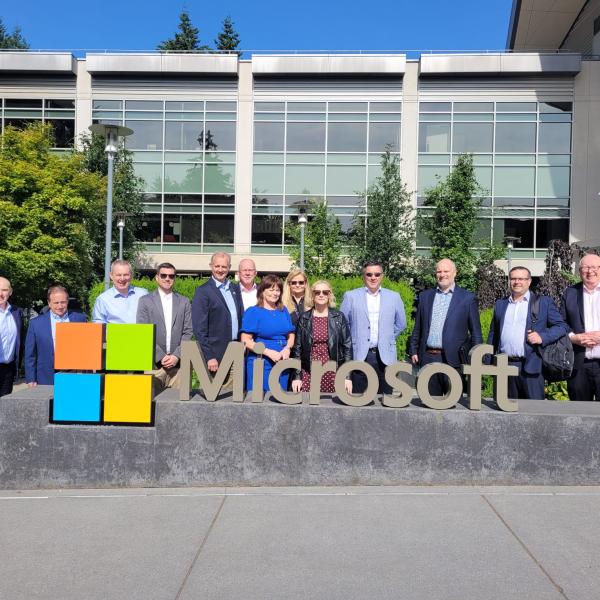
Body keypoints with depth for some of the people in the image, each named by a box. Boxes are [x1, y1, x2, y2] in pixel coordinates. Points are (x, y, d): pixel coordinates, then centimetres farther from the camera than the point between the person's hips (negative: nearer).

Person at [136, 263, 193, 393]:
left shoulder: (184, 302, 12)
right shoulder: (145, 301, 6)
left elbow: (187, 333, 7)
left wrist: (177, 355, -7)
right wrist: (160, 356, -9)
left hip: (178, 363, 2)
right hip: (154, 363, -1)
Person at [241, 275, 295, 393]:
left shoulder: (283, 311, 11)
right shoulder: (253, 312, -4)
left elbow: (291, 335, 16)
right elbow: (246, 340, -10)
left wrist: (287, 349, -6)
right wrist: (269, 352, -19)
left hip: (282, 362, 5)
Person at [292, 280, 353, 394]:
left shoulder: (339, 317, 4)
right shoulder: (304, 318, 5)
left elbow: (347, 346, 3)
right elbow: (297, 348, 6)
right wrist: (297, 376, 0)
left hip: (333, 373, 0)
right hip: (308, 373, 0)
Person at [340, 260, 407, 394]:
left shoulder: (394, 297, 9)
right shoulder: (350, 296, 4)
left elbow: (400, 324, 17)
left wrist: (387, 339, 12)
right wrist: (353, 341, 6)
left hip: (385, 357, 2)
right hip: (359, 357, -1)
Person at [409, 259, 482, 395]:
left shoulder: (468, 298, 3)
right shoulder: (425, 296, 13)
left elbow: (476, 332, 2)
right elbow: (418, 328, 15)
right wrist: (413, 351, 8)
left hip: (453, 360, -3)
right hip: (428, 358, 3)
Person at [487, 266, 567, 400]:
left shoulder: (544, 302, 5)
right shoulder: (500, 304, 15)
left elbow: (561, 326, 3)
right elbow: (493, 334, 18)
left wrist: (543, 336, -14)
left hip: (531, 367, -3)